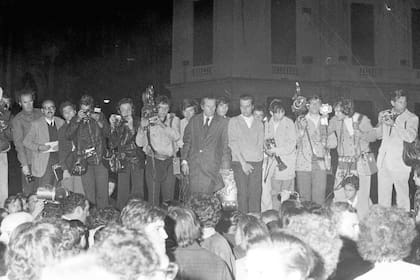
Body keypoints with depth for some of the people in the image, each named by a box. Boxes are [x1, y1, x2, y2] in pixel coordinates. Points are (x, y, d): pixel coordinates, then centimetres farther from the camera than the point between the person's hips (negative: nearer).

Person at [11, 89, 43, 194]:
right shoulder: (17, 120, -4)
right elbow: (18, 143, -8)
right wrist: (24, 164, -15)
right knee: (29, 191, -3)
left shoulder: (39, 113, 8)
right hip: (29, 159, -4)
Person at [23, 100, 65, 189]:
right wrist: (39, 147, -15)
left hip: (59, 160, 3)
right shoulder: (36, 124, -1)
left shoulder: (60, 122, 10)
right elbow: (26, 142, 0)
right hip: (43, 163, -3)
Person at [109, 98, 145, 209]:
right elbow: (113, 144, -1)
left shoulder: (138, 122, 2)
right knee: (122, 193, -2)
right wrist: (113, 127, -11)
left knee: (138, 193, -5)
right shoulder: (118, 124, 7)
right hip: (123, 162, 1)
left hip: (137, 162, -1)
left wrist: (132, 128, -17)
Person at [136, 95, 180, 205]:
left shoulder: (173, 119, 8)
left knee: (168, 196, 1)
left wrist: (162, 124, -17)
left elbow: (176, 137, -10)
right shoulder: (149, 120, 4)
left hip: (169, 161, 1)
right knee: (153, 196, -4)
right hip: (153, 161, -1)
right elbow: (139, 143, 1)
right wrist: (143, 127, -15)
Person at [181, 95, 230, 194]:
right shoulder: (193, 121, 12)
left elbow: (225, 145, 4)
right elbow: (187, 142, 13)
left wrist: (225, 166, -2)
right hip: (194, 166, 2)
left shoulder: (222, 122, 5)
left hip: (212, 166, -2)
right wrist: (184, 161, 4)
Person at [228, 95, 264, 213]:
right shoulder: (234, 121, 8)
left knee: (256, 195, -4)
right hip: (239, 163, -2)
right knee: (243, 194, -7)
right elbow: (233, 143, -1)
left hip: (256, 163, 2)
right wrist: (243, 162, -10)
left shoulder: (259, 124, 16)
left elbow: (260, 145, 13)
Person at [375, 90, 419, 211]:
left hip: (400, 162, -4)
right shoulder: (384, 114, 13)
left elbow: (410, 137, -16)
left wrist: (394, 125, -21)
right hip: (384, 162, 4)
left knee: (402, 196, -5)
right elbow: (378, 135, 16)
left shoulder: (412, 118, 0)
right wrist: (380, 123, -2)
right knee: (383, 197, 8)